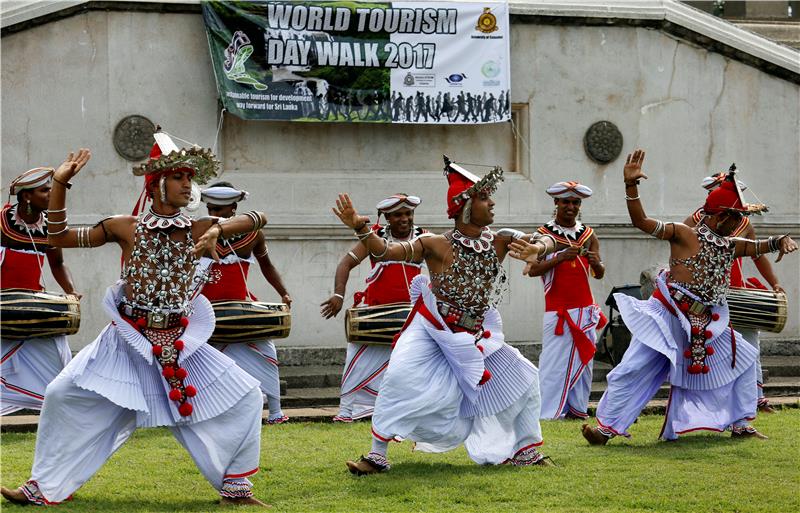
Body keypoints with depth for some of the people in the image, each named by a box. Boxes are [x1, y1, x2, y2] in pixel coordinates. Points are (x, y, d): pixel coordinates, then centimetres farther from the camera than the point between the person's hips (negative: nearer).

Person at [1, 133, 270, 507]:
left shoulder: (198, 231, -2)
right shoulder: (126, 228, -4)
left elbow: (258, 219, -9)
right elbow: (58, 238, 1)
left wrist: (218, 229, -25)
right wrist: (60, 185, -10)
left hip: (180, 344, 1)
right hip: (127, 343, -1)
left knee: (245, 398, -8)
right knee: (63, 395, -9)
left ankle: (235, 487, 7)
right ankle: (43, 489, 7)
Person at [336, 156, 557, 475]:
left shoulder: (499, 243, -6)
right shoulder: (438, 246, -17)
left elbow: (546, 242, -10)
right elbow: (386, 251, -23)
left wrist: (537, 248, -35)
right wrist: (360, 228, -41)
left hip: (473, 337, 5)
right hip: (430, 330, -5)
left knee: (523, 379, 5)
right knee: (401, 377, -25)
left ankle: (525, 451, 24)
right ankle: (377, 456, -15)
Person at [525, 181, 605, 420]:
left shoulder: (588, 234, 10)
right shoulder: (544, 233, -1)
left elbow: (599, 274, 10)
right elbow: (533, 270, -11)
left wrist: (596, 263, -13)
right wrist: (560, 257, -22)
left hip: (585, 308, 4)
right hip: (557, 309, -4)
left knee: (583, 360, 4)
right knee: (555, 360, -8)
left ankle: (578, 408, 11)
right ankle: (550, 411, -5)